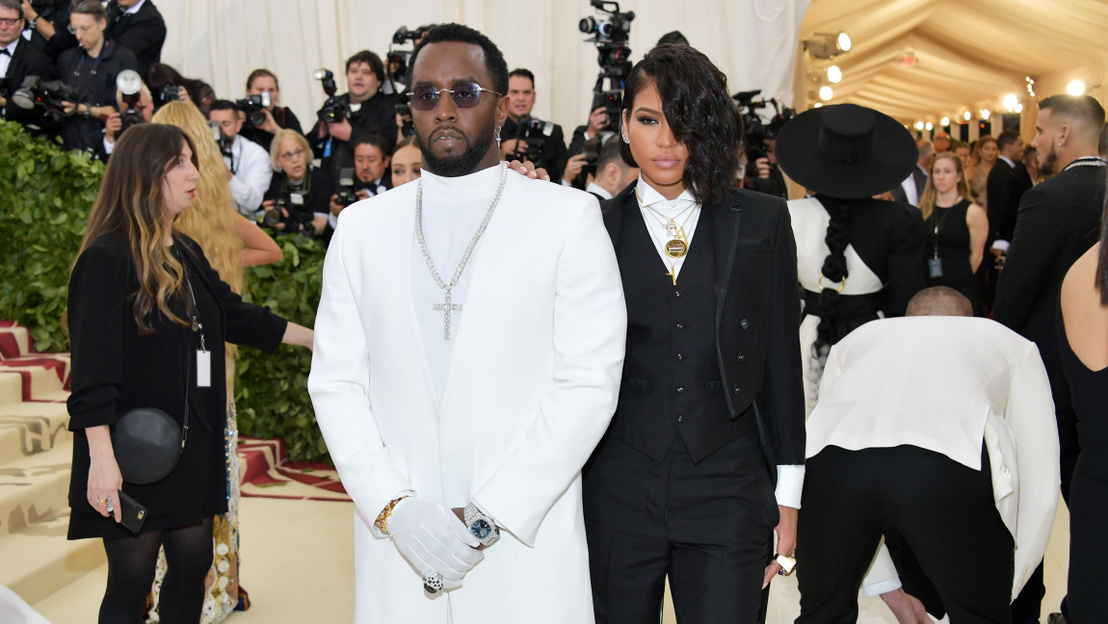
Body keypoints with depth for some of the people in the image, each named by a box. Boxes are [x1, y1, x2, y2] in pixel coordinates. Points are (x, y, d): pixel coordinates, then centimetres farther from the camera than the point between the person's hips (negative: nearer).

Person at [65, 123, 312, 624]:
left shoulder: (187, 254, 12)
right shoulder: (106, 259, -13)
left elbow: (237, 316, 21)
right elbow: (93, 370, -18)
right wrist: (102, 460, -23)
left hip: (192, 447, 8)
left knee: (192, 565, 13)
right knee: (131, 581, 2)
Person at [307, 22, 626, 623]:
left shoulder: (568, 217, -2)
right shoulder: (362, 227, 8)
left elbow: (589, 382, -8)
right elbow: (335, 380, 4)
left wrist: (489, 516, -13)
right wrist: (394, 506, -9)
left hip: (526, 543, -2)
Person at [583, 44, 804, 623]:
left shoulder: (761, 221, 4)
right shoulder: (597, 228, 4)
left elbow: (782, 358, 4)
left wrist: (787, 494, 4)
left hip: (728, 491, 0)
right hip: (616, 495, 1)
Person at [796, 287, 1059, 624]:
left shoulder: (857, 337, 41)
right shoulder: (1012, 343, 36)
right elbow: (1042, 491, 29)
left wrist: (889, 589, 44)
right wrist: (1004, 590, 38)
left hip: (831, 457, 2)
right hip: (949, 465, -2)